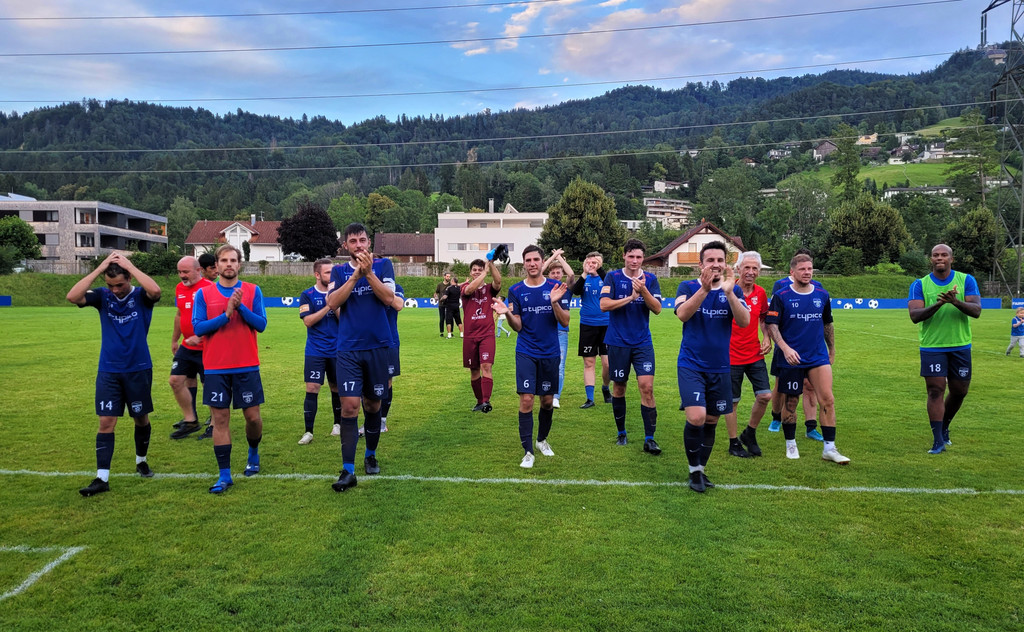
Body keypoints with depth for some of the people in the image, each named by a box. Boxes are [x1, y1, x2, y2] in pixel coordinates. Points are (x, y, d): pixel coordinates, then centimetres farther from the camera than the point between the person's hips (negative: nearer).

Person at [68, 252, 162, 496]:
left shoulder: (141, 296, -6)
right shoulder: (102, 296, -1)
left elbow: (155, 290, -30)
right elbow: (73, 296, -19)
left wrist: (129, 265, -22)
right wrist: (99, 268, -19)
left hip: (139, 369, -1)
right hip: (108, 372, 1)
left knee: (141, 419, 12)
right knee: (106, 422, -2)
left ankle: (141, 461, 34)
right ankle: (102, 478, 2)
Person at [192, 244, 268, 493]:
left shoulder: (253, 291, 2)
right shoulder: (203, 294, 4)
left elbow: (261, 324, -4)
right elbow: (198, 328, -4)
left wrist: (240, 306, -17)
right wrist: (226, 314, -15)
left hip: (247, 366, 0)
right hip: (216, 368, 0)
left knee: (253, 416, 4)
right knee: (220, 419, 2)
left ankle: (253, 453, 34)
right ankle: (224, 475, 11)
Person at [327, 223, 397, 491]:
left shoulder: (383, 265, 3)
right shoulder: (339, 271, 7)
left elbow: (388, 298, -11)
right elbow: (332, 302, -9)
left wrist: (368, 272, -19)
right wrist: (356, 274, -16)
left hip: (378, 346, 0)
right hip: (348, 349, 0)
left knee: (373, 404, 12)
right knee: (349, 406, -9)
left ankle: (371, 455, 32)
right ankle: (348, 471, -5)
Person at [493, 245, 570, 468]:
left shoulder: (555, 288, -1)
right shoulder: (516, 290, 0)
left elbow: (565, 321, -5)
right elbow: (517, 326, -1)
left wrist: (555, 302, -22)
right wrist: (507, 314, -22)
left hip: (550, 353, 1)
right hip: (526, 353, -1)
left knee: (548, 401, 11)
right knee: (526, 400, -10)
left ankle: (542, 440, 35)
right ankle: (528, 451, 0)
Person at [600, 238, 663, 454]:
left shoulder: (650, 279, 3)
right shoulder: (613, 277, -2)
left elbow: (657, 308, -8)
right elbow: (604, 304, -13)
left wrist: (643, 291, -23)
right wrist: (630, 297, -18)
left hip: (643, 342, 1)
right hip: (618, 343, 0)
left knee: (647, 387, -9)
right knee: (619, 387, 9)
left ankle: (649, 439, -2)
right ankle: (621, 432, 27)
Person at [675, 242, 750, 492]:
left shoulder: (734, 290, 3)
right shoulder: (688, 287, -3)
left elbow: (744, 321, -14)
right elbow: (682, 314, -23)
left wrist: (729, 292, -26)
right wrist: (705, 289, -34)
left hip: (720, 368, 3)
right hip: (691, 366, -3)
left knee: (711, 421, 11)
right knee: (696, 418, -18)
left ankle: (701, 469, 31)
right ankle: (694, 470, 4)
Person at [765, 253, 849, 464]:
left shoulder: (822, 295, 7)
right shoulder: (781, 297, -5)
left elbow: (827, 324, 20)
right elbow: (771, 325, -10)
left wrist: (832, 350, 25)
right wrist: (785, 348, -22)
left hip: (818, 356, 3)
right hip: (791, 358, -3)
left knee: (828, 400, -6)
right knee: (791, 402, 6)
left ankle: (829, 448, 3)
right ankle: (790, 445, 23)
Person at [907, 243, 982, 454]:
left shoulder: (966, 280, 2)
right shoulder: (920, 285, -2)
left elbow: (976, 311, -9)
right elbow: (914, 316, -13)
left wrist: (956, 302, -28)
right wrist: (938, 304, -29)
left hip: (960, 346, 2)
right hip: (932, 347, -2)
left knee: (959, 391, 11)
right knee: (936, 391, -6)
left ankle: (944, 428, 35)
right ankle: (938, 441, -1)